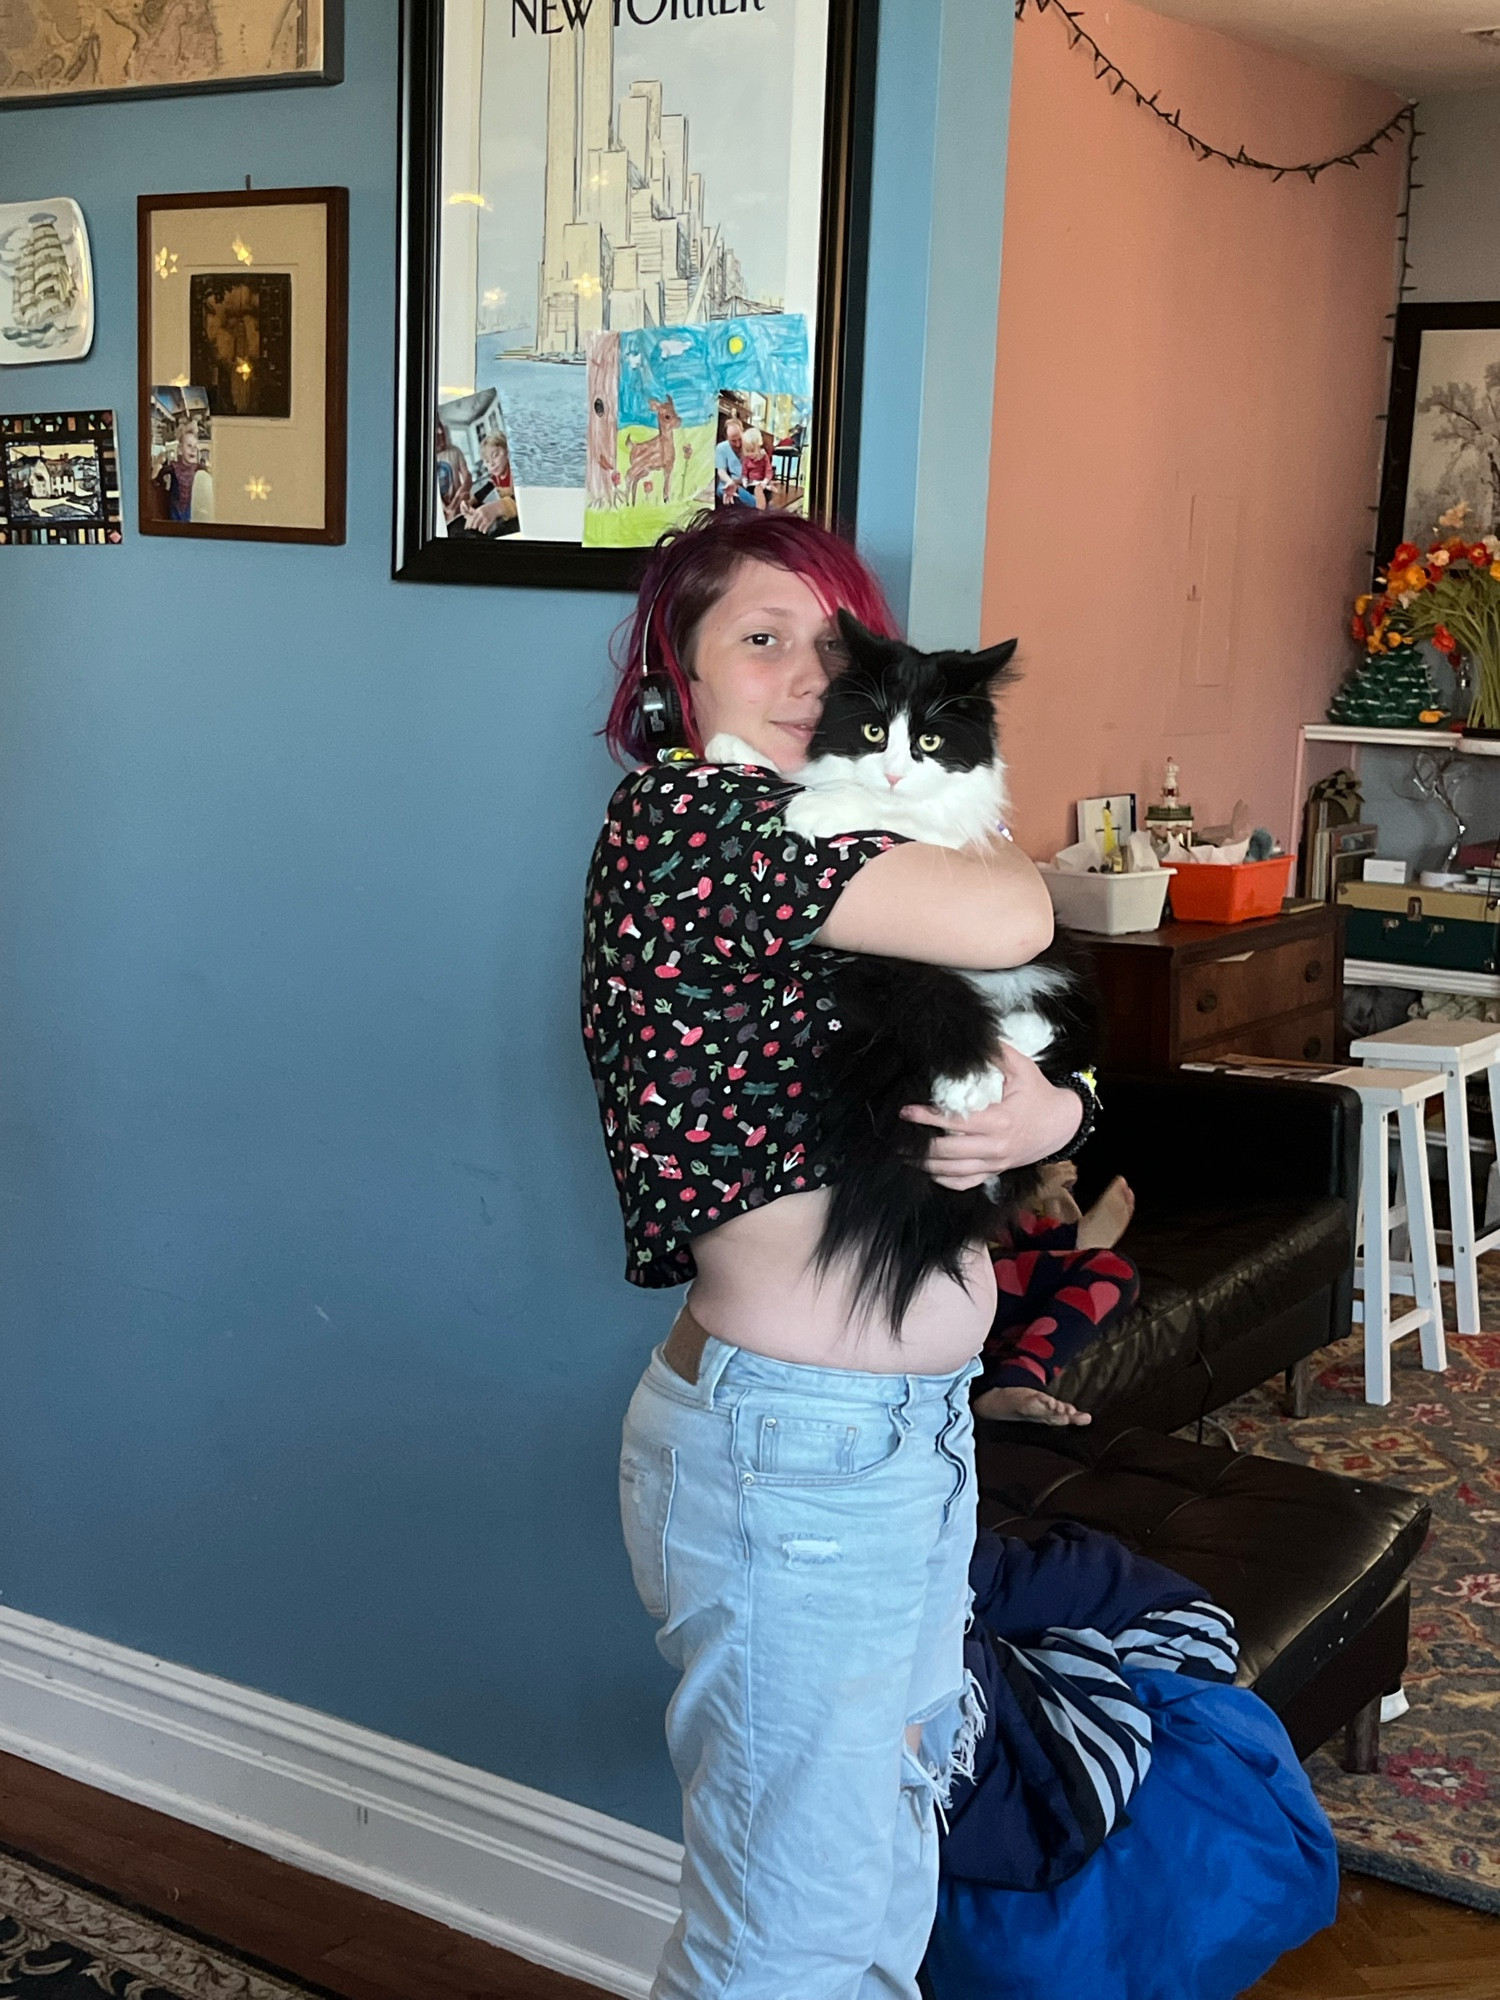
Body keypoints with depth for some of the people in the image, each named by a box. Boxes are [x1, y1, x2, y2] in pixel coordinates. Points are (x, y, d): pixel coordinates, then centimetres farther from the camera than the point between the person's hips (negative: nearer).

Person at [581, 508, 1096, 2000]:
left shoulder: (834, 841, 13)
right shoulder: (685, 812, -15)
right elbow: (1005, 921, -25)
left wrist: (1050, 1114, -14)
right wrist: (988, 845, -2)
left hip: (915, 1428, 9)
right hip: (791, 1445, -9)